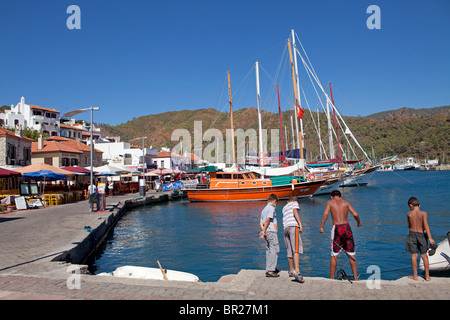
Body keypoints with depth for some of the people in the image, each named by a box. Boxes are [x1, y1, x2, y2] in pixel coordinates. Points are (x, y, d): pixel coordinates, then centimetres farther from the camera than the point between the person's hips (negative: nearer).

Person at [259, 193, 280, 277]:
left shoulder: (264, 209, 22)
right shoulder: (271, 207, -5)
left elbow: (261, 222, 13)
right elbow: (268, 219, -16)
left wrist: (263, 230, -3)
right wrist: (264, 231, -14)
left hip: (267, 232, 9)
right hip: (271, 231, -9)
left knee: (269, 250, 12)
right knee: (275, 249, -8)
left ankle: (268, 269, 17)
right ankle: (270, 270, -12)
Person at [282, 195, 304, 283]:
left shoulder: (284, 207, 32)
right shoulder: (295, 203, 16)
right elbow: (295, 211, -4)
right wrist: (300, 224, -13)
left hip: (285, 228, 6)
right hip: (293, 226, -6)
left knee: (289, 250, 13)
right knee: (296, 249, -16)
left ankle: (291, 271, 22)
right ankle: (297, 271, -30)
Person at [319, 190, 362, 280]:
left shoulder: (330, 202, 9)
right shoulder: (346, 202, 14)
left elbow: (326, 213, -9)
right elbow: (355, 214, 4)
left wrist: (321, 227, -7)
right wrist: (359, 222, 23)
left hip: (336, 228, -2)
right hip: (347, 227, 2)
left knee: (334, 255, 6)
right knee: (351, 255, 11)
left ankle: (331, 278, 10)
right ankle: (355, 277, 11)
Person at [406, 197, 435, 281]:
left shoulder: (409, 214, -4)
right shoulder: (423, 213, -8)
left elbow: (409, 226, 5)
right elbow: (426, 225, -16)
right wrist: (430, 238, -16)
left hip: (412, 235, 0)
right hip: (421, 235, 0)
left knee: (414, 255, 5)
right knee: (424, 256, 10)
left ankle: (415, 276, 10)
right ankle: (427, 276, 16)